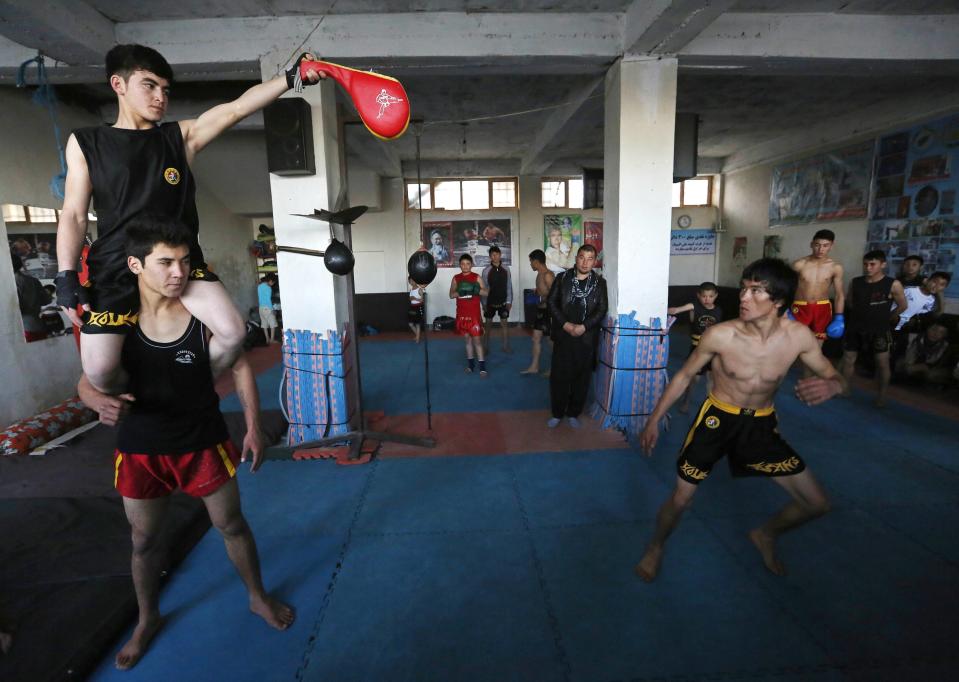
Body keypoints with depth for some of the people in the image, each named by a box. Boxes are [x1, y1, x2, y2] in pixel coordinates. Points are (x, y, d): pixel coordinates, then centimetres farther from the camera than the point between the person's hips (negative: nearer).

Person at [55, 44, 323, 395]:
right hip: (115, 267, -1)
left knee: (232, 332, -15)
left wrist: (291, 76, -13)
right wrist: (66, 274, -7)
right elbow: (73, 215, 3)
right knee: (100, 369, -9)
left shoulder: (182, 135, 9)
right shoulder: (85, 142, 6)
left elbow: (237, 108, -3)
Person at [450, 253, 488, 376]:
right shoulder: (456, 278, 6)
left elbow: (486, 292, -5)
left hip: (474, 313, -3)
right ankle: (470, 363, 21)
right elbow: (451, 295, 3)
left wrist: (476, 289, -24)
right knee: (467, 338, 11)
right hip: (461, 313, 3)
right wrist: (459, 291, -17)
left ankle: (482, 366, -2)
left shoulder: (477, 277, -2)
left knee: (477, 339, -5)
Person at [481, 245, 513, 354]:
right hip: (490, 302, -1)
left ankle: (506, 346, 16)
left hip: (503, 302, 1)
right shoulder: (486, 270, -10)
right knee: (488, 324, 9)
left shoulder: (506, 269, -4)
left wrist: (509, 301, -1)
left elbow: (509, 286, 1)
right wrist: (484, 303, -6)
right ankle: (485, 347, 18)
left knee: (504, 323, 7)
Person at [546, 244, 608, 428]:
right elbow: (552, 303, 0)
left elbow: (602, 309, -3)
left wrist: (583, 327, -15)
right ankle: (557, 413, 18)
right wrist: (565, 324, -12)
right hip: (563, 335, 0)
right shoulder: (562, 278, 3)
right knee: (559, 375, 3)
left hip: (587, 338, 0)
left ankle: (573, 413, 23)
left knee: (581, 377, 8)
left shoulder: (600, 282, 2)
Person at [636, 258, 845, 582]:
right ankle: (655, 547, 31)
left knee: (817, 504, 7)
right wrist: (654, 419, -5)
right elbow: (684, 376, -8)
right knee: (680, 499, 0)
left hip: (761, 425, 3)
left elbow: (836, 378, -1)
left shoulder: (798, 336, -16)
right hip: (717, 419, -3)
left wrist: (830, 386, -28)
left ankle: (765, 535, 38)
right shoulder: (720, 335, -22)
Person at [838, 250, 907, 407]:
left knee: (882, 362, 2)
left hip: (879, 330, -3)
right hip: (855, 328, 3)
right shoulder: (855, 282, 0)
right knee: (848, 359, 8)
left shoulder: (893, 284, -9)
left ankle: (882, 395, 14)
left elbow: (902, 306, 2)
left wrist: (884, 317, 8)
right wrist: (862, 314, 11)